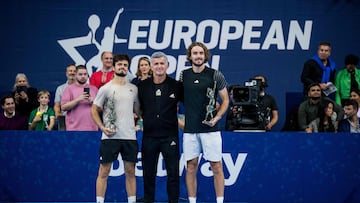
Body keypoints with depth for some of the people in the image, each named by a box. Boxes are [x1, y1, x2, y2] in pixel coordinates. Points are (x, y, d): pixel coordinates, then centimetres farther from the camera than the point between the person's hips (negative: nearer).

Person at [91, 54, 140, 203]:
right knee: (104, 171, -1)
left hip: (130, 136, 4)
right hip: (110, 136, -4)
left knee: (130, 171, 7)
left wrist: (138, 123, 8)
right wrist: (102, 127, -10)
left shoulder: (133, 89, 11)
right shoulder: (106, 88, -1)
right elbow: (94, 110, 2)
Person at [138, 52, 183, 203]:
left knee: (173, 172, 1)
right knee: (148, 173, 8)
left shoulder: (176, 86, 0)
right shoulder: (142, 86, 4)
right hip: (149, 135, 2)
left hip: (170, 135, -1)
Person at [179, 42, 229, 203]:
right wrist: (181, 120, 9)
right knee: (191, 167, 5)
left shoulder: (215, 75, -1)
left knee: (216, 167, 1)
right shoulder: (183, 75, 7)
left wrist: (217, 117, -8)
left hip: (210, 128, -2)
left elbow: (225, 100, 5)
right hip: (189, 129, 2)